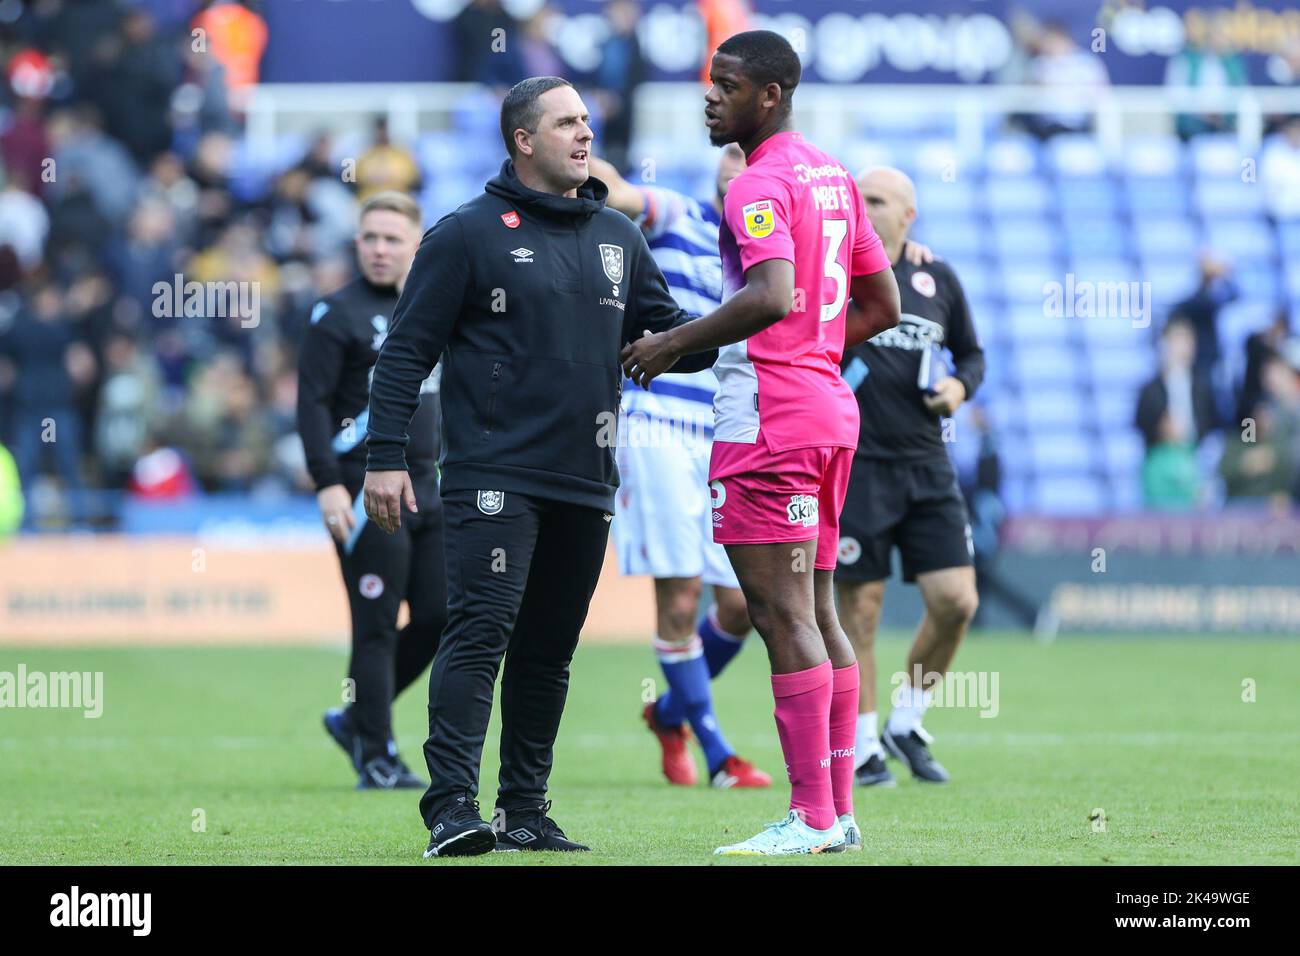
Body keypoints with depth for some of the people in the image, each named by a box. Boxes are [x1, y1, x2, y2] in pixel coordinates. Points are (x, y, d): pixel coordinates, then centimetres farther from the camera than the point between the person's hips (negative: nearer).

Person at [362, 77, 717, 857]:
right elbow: (408, 350, -3)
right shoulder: (470, 234, -2)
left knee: (550, 648, 8)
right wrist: (386, 457, -9)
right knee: (482, 631, -14)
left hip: (585, 484, 6)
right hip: (496, 476, -6)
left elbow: (668, 332, 19)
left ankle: (525, 812, 14)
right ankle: (452, 808, -17)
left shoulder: (618, 237, 15)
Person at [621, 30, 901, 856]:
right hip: (831, 411, 10)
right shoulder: (833, 176, 16)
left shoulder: (760, 185, -13)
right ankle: (838, 811, 14)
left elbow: (771, 297, -29)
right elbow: (883, 305, 21)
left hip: (768, 420, -10)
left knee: (783, 615, -10)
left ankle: (811, 817, -12)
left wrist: (675, 344, -19)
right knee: (817, 613, 12)